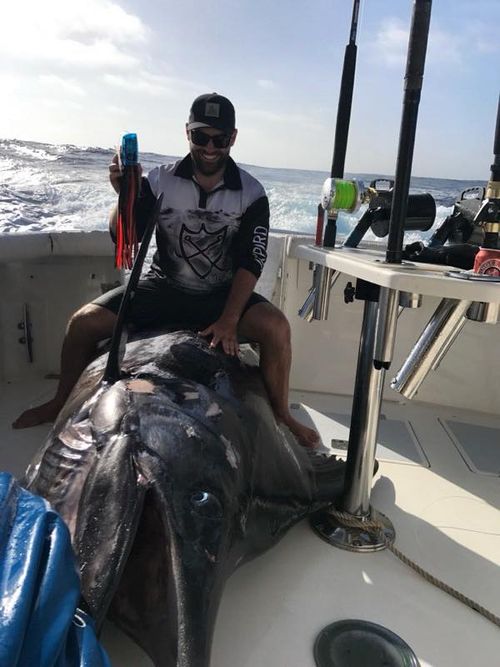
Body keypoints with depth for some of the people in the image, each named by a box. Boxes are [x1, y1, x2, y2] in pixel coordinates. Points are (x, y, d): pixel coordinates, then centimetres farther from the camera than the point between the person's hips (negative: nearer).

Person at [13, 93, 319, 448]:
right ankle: (63, 403, 16)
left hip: (222, 294, -1)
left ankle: (280, 414, -3)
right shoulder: (161, 181, -6)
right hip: (163, 287, 2)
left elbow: (250, 262, -12)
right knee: (83, 323, -11)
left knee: (276, 327, -27)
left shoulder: (251, 193, -8)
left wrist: (229, 320, -21)